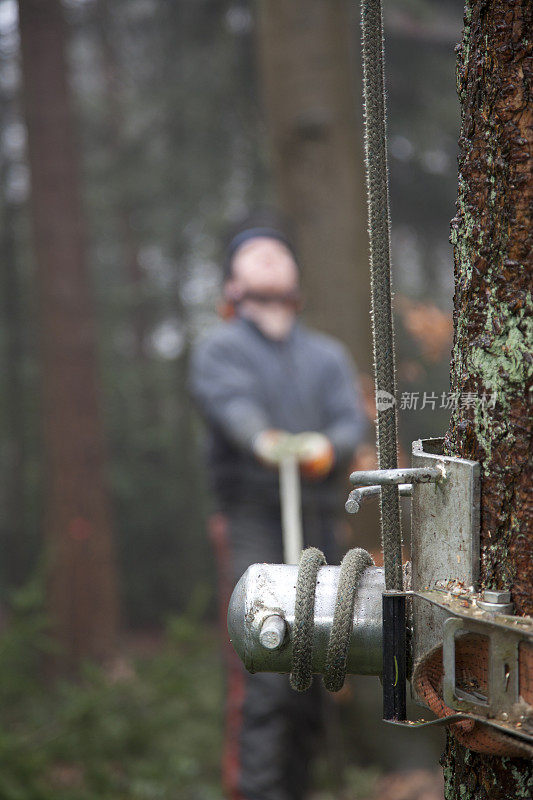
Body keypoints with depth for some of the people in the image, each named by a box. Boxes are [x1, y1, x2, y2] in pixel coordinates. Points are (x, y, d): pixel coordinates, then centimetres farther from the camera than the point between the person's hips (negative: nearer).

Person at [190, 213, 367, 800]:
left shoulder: (329, 355, 21)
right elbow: (231, 402, -12)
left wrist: (328, 448, -21)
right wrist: (262, 439, -35)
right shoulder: (220, 350, 10)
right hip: (255, 516, -4)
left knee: (313, 677, 2)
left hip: (320, 522, 4)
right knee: (265, 671, -15)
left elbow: (352, 420, 4)